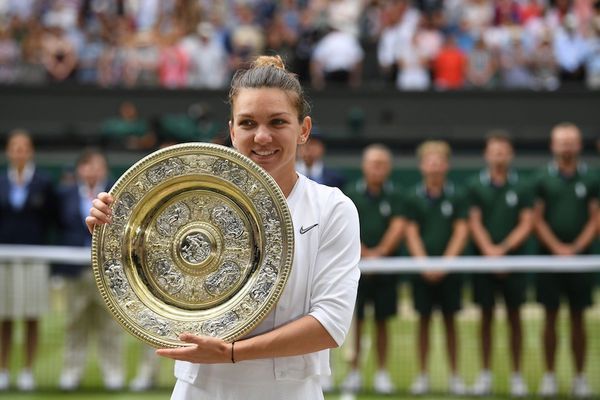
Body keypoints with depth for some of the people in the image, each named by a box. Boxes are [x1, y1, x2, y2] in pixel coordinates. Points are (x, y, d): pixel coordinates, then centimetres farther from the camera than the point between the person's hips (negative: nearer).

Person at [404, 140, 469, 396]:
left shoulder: (455, 197, 1)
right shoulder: (414, 198, 2)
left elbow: (461, 232, -2)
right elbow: (412, 233, -1)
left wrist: (445, 262, -11)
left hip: (448, 268, 0)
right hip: (422, 268, 0)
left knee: (449, 321, 5)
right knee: (424, 320, 5)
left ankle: (454, 375, 11)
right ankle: (423, 374, 11)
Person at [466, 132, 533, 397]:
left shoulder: (520, 187, 2)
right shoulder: (476, 186, 3)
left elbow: (527, 223, -2)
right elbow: (474, 223, 0)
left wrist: (503, 249, -11)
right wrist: (489, 251, -14)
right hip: (483, 259, 0)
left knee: (514, 316, 3)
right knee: (486, 315, 4)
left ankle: (516, 374, 8)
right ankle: (485, 373, 10)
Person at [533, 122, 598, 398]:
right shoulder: (543, 180, 3)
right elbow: (538, 220, 1)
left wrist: (577, 247, -9)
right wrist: (557, 248, -10)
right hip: (549, 257, -1)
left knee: (577, 318, 3)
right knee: (551, 317, 1)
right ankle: (549, 376, 7)